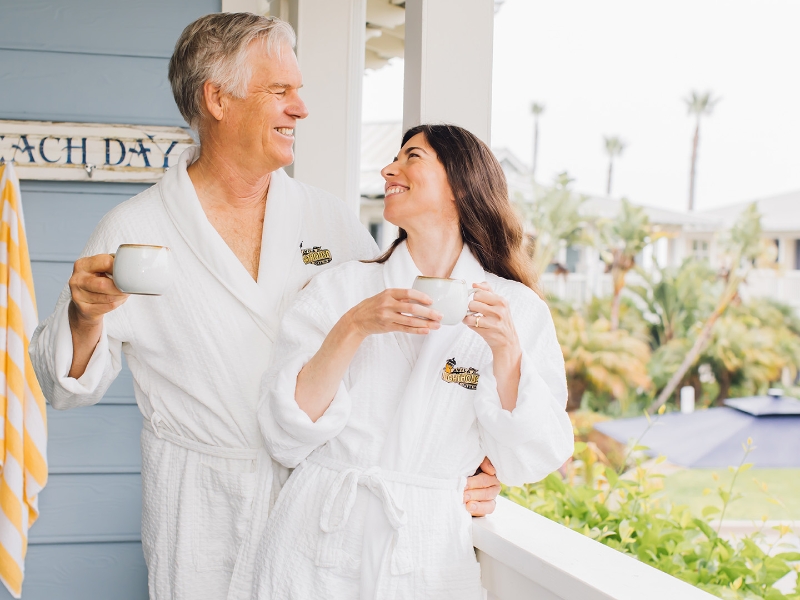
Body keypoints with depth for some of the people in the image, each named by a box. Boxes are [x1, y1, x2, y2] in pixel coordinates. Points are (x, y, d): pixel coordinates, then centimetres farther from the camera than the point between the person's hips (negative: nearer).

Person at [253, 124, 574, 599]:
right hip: (319, 552, 0)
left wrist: (506, 350, -17)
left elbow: (525, 464, -5)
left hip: (431, 559, 0)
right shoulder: (340, 288, -2)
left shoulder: (518, 309, -1)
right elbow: (287, 438, -8)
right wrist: (354, 328, -19)